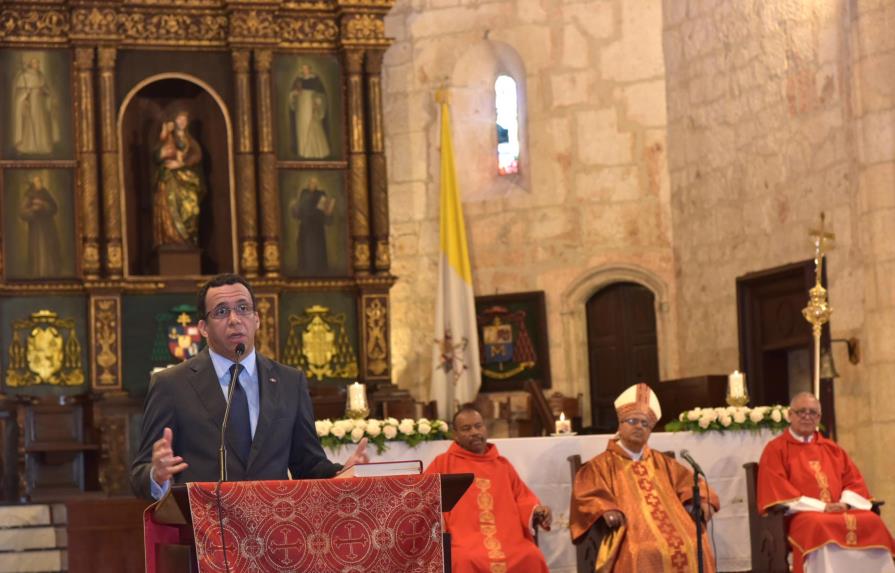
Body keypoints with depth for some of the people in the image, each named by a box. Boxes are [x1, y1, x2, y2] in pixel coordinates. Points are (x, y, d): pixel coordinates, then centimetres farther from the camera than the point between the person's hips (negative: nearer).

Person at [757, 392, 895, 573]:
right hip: (800, 515, -5)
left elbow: (854, 480, 18)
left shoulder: (832, 449, 24)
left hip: (839, 511, 5)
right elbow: (777, 490, -6)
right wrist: (820, 507, -14)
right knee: (819, 526, -39)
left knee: (872, 522, -23)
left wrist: (845, 503, -6)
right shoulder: (775, 449, 6)